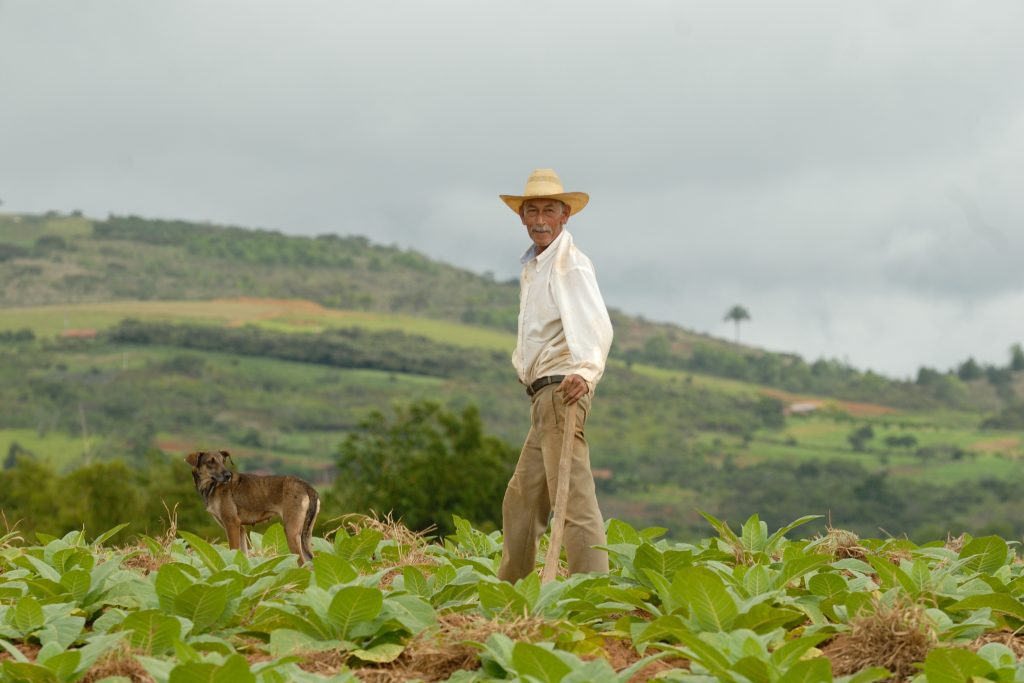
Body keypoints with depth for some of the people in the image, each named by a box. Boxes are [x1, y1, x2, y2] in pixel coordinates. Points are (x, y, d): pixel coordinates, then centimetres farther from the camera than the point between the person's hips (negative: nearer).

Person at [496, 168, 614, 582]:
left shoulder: (571, 265, -12)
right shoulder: (532, 266, 19)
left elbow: (595, 325, -28)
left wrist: (585, 371, -44)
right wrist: (522, 362, 10)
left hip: (563, 387, -10)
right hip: (542, 392, 10)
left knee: (572, 496, -17)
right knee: (521, 498, 17)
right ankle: (508, 589, 28)